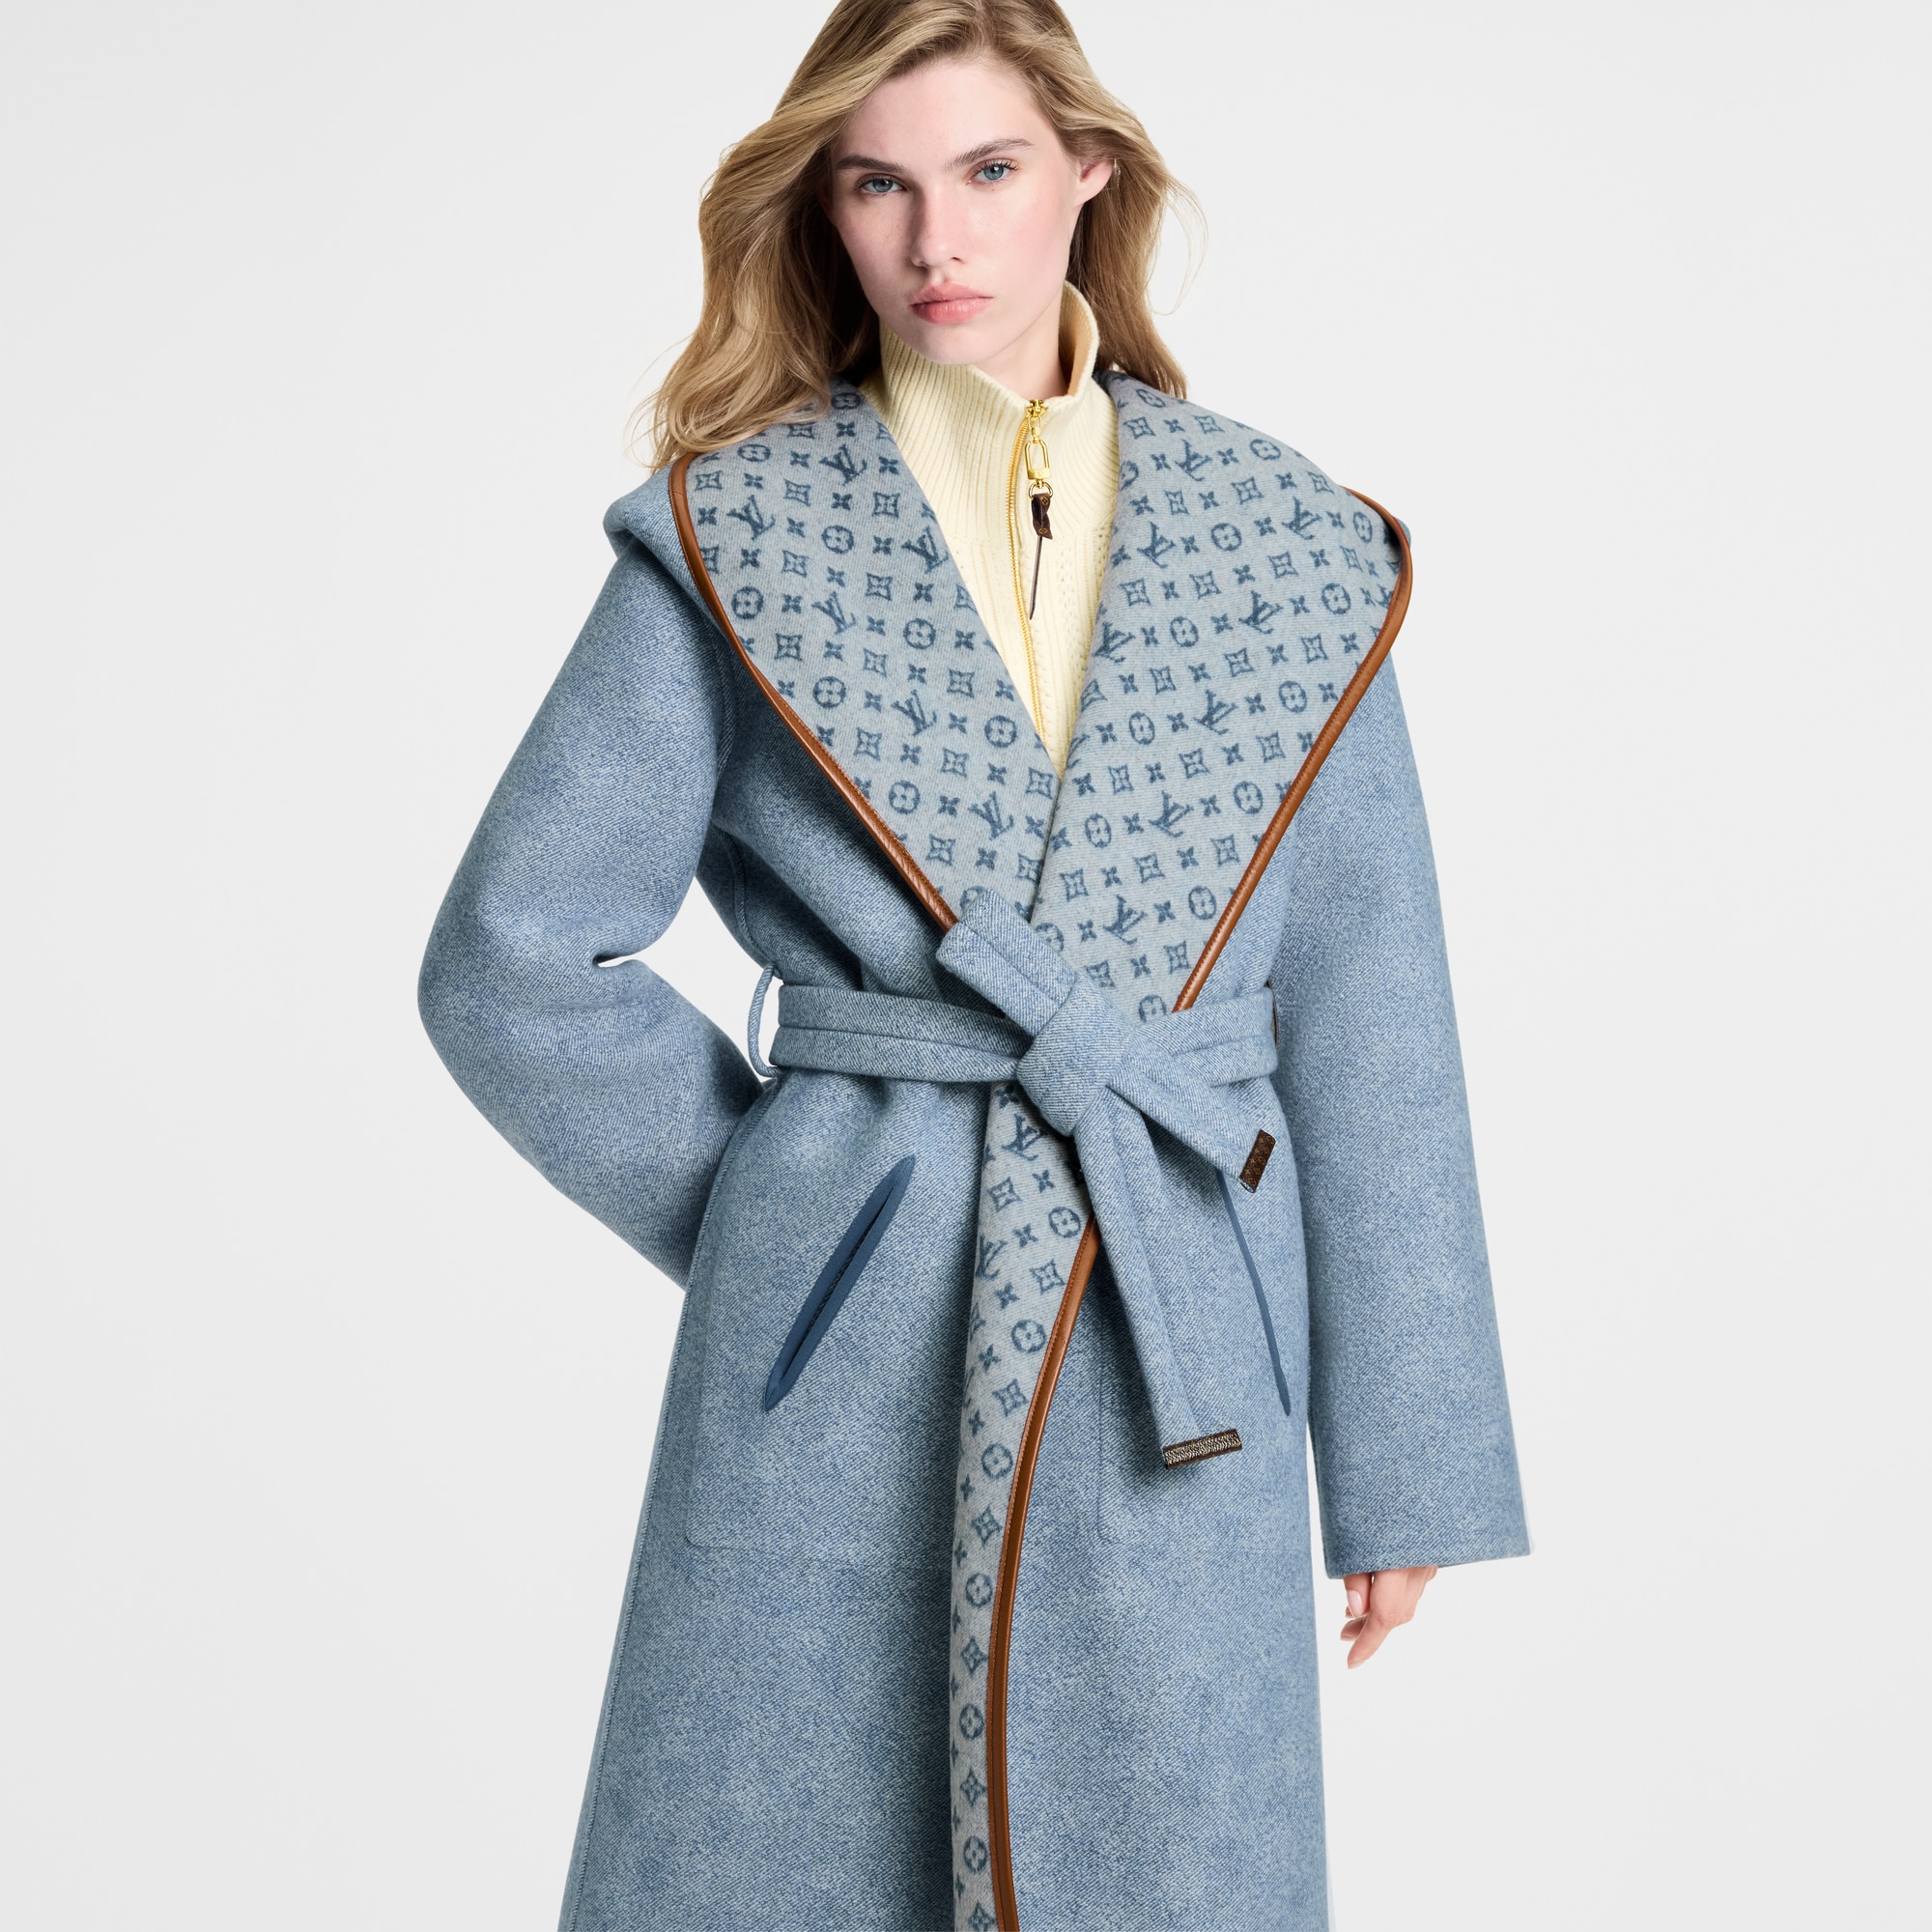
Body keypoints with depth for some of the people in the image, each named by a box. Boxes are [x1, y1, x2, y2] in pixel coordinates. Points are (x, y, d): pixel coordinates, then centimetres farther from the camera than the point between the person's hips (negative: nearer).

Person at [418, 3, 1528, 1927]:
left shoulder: (1290, 553, 3)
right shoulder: (732, 542, -1)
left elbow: (1366, 1026, 4)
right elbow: (514, 963, 1)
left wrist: (1406, 1464, 4)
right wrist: (786, 1214, 3)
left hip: (1184, 1373, 2)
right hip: (833, 1352, -1)